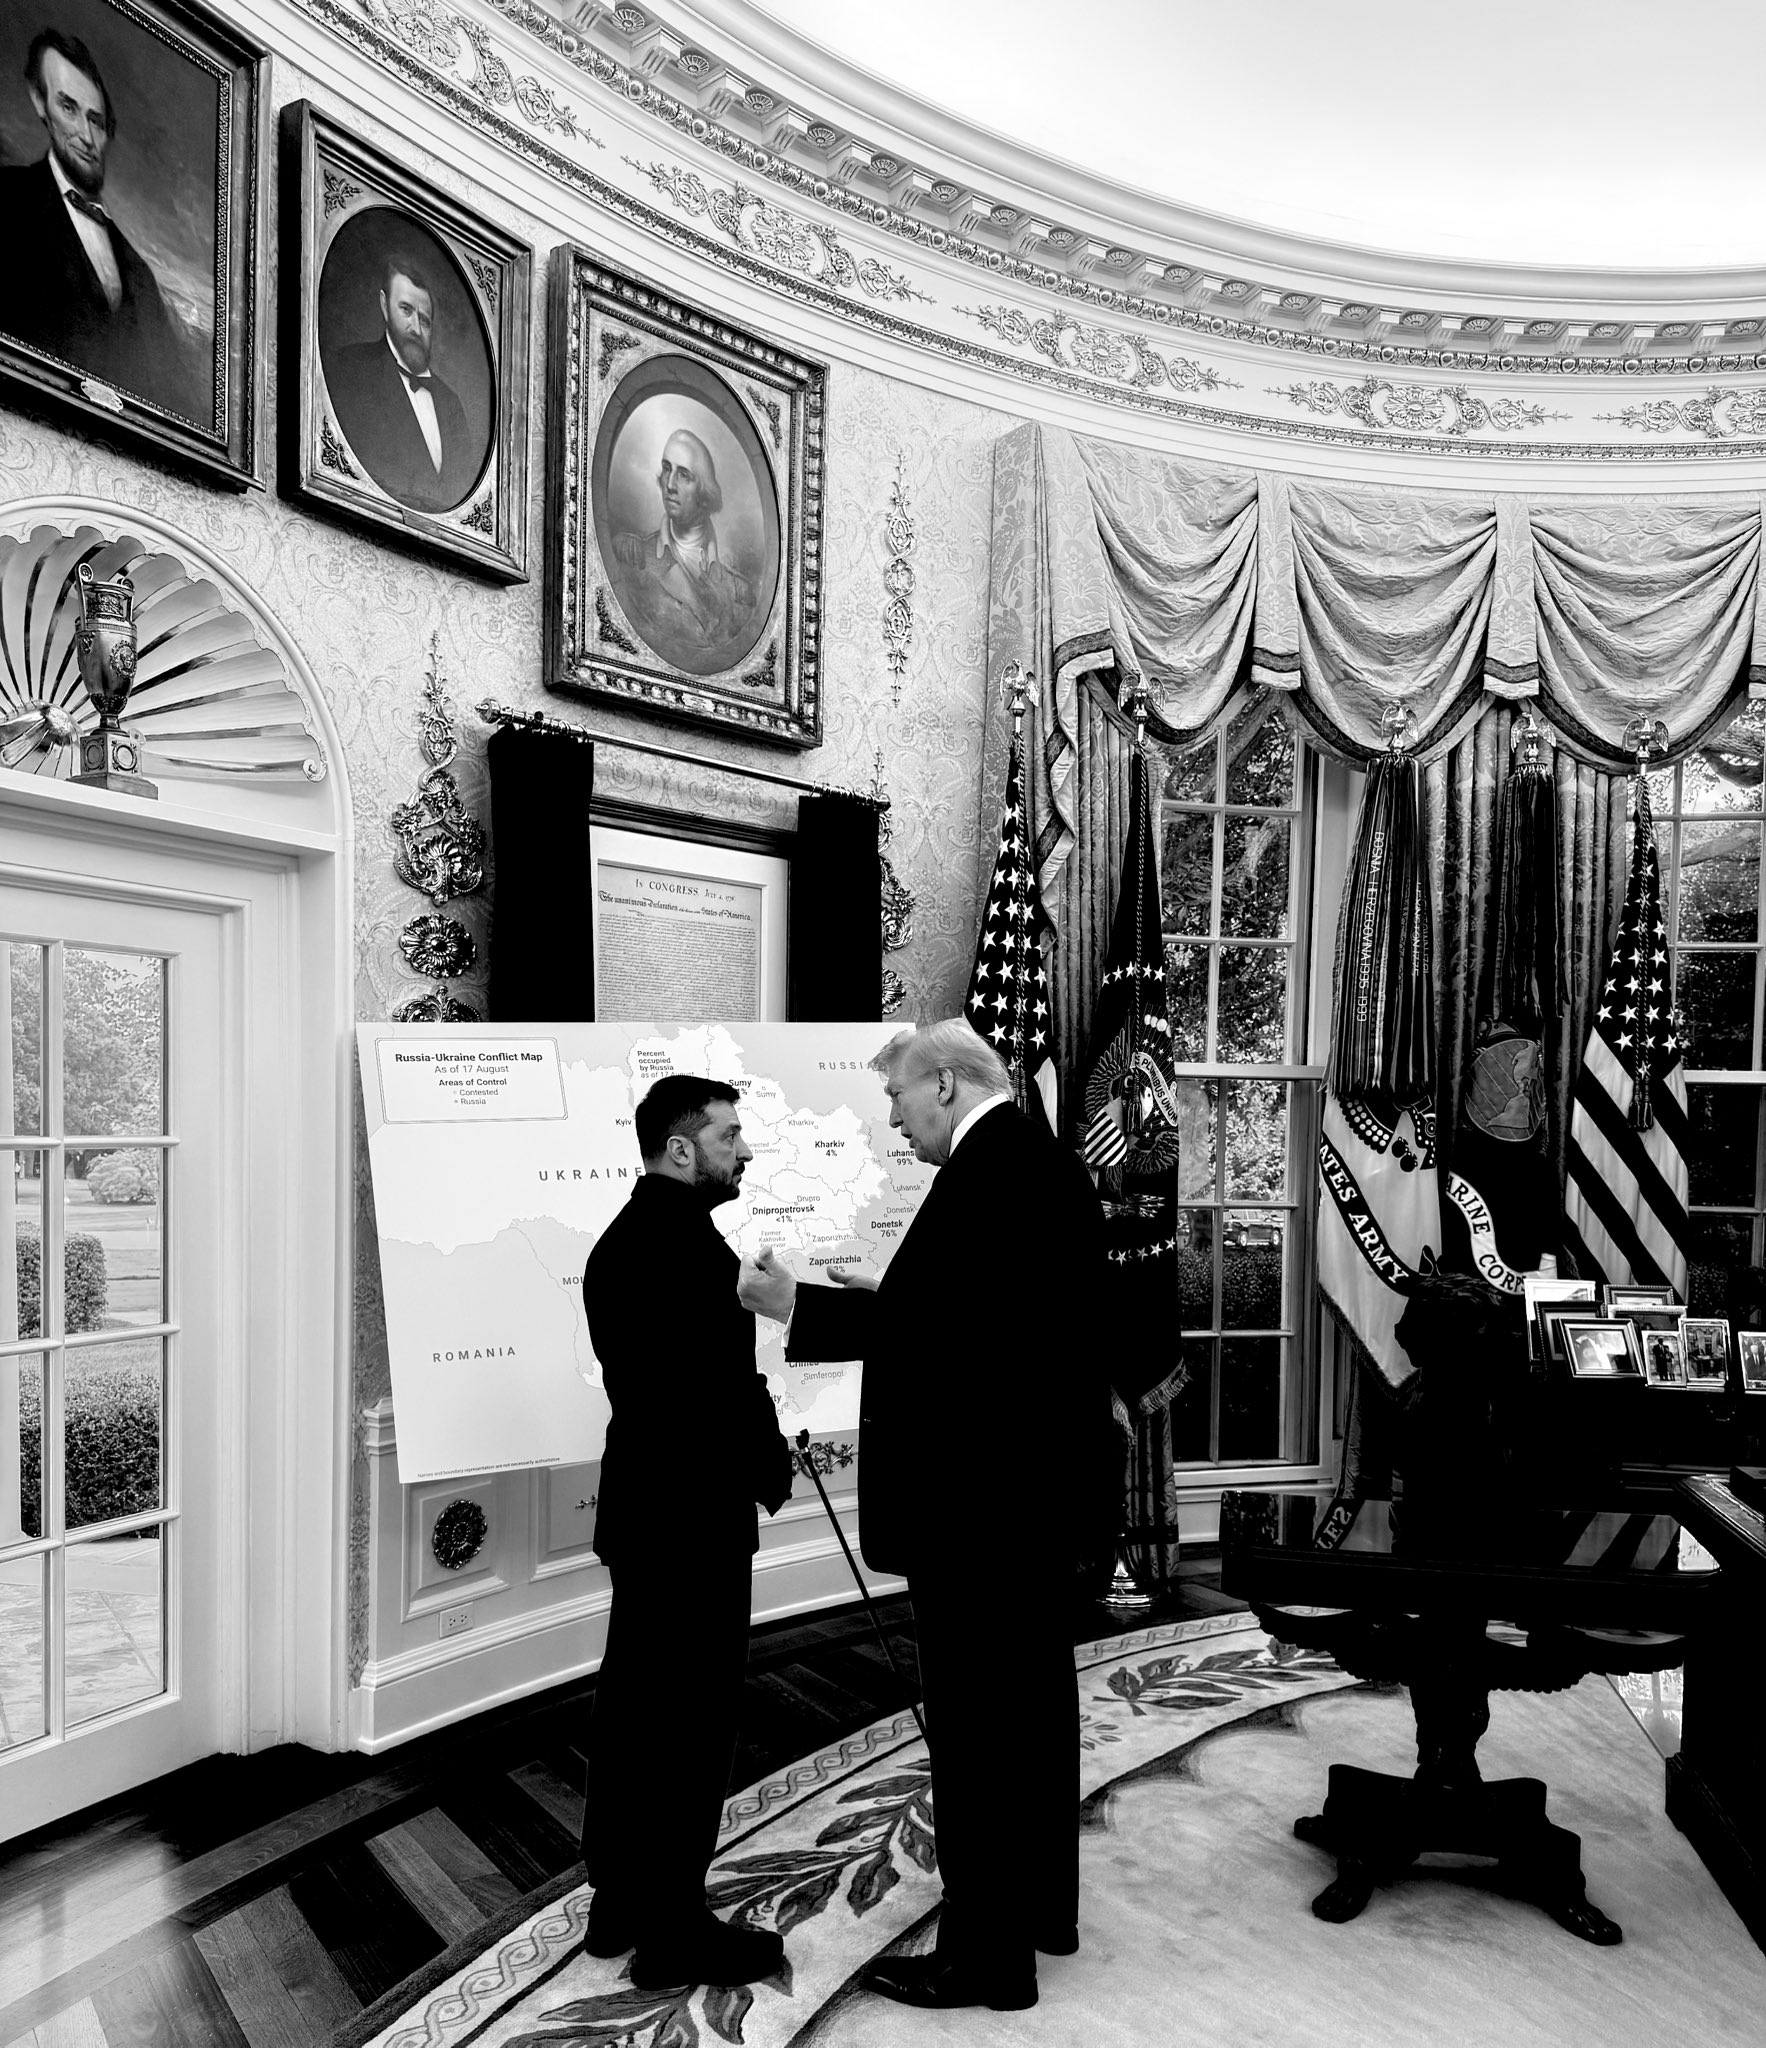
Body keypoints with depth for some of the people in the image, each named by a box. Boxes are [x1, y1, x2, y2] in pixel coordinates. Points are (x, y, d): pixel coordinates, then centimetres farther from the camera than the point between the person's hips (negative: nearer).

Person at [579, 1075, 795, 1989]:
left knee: (635, 1707, 18)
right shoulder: (689, 1245, -21)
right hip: (695, 1516, -10)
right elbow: (730, 1381, -21)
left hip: (640, 1504, 10)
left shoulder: (622, 1237, 9)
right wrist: (771, 1469, -5)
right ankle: (675, 1931, 16)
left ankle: (619, 1899, 31)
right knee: (693, 1724, 3)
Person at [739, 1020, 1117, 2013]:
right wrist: (886, 1299, 12)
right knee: (1035, 1691, 21)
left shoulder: (988, 1171, -21)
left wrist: (800, 1305, -17)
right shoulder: (1051, 1162, 10)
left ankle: (987, 1952, 18)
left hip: (980, 1492, -10)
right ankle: (1043, 1903, 37)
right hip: (1043, 1481, 10)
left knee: (974, 1717, 3)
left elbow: (933, 1323, -27)